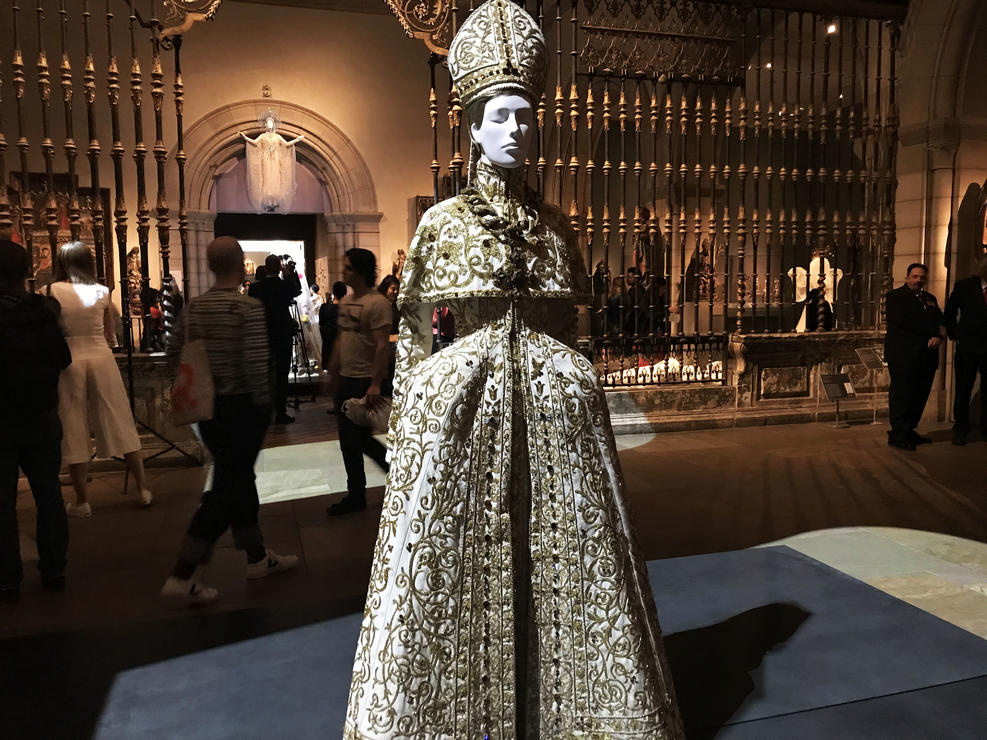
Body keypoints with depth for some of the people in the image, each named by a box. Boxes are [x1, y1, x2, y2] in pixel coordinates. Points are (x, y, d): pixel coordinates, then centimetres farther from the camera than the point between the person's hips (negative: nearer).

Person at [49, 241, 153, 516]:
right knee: (120, 424, 9)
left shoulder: (52, 291, -3)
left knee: (74, 430, 7)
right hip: (102, 358, 2)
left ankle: (82, 501, 11)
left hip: (68, 361, -1)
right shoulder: (102, 291, 3)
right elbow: (111, 335, 9)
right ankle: (143, 489, 13)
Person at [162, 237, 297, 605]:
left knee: (238, 479, 19)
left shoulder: (194, 306, 3)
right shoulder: (249, 308, -17)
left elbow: (174, 353, 8)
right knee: (225, 490, 1)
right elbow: (256, 367, -21)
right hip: (241, 408, -7)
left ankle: (258, 557, 33)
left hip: (207, 407, 7)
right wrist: (264, 405, -8)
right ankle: (181, 576, 3)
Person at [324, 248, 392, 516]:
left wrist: (375, 385, -26)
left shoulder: (377, 303, -15)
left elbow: (382, 345, -20)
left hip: (367, 381, -8)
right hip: (346, 379, 9)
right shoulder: (345, 301, 11)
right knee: (348, 439, 12)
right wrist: (333, 373, 19)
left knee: (358, 439, -4)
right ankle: (356, 496, 23)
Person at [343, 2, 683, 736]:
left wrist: (563, 377, 11)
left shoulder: (555, 224, 10)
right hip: (462, 398, -2)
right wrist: (406, 415, -1)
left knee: (559, 556, 8)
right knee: (456, 557, 3)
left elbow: (567, 321, 14)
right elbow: (414, 327, 3)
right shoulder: (444, 222, 2)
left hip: (553, 400, 3)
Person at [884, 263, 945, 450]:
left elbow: (941, 322, 13)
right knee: (902, 395, -6)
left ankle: (908, 431, 17)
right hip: (903, 356, -7)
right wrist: (934, 331, -10)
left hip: (926, 356, 7)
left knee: (920, 395, 8)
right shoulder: (895, 297, -1)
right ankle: (897, 435, 1)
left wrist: (938, 337, -10)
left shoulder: (930, 299, 21)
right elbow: (906, 321, -15)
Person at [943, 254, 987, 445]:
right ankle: (960, 430, 13)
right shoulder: (964, 287, 1)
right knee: (963, 391, 4)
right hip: (968, 347, -1)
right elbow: (949, 313, 8)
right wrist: (955, 335, 3)